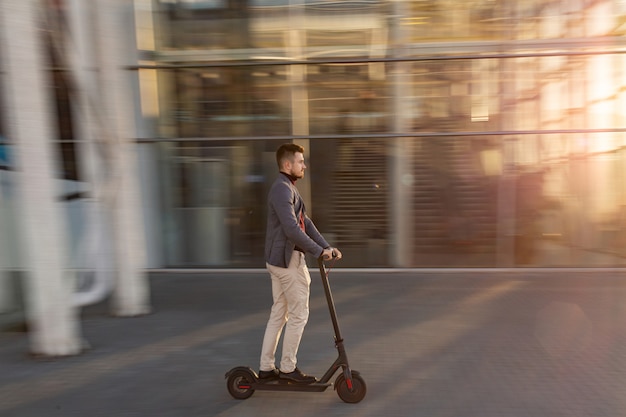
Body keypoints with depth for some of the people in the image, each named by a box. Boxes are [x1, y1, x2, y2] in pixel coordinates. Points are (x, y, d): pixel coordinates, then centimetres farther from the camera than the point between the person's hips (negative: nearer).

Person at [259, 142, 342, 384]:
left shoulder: (288, 189, 17)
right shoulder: (282, 189, -16)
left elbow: (306, 223, 13)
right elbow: (292, 230, -25)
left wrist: (327, 247, 7)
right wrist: (319, 251, -19)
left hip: (278, 259, 10)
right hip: (288, 260, -10)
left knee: (278, 314, 15)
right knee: (299, 314, 2)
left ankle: (266, 368, 26)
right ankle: (288, 368, 17)